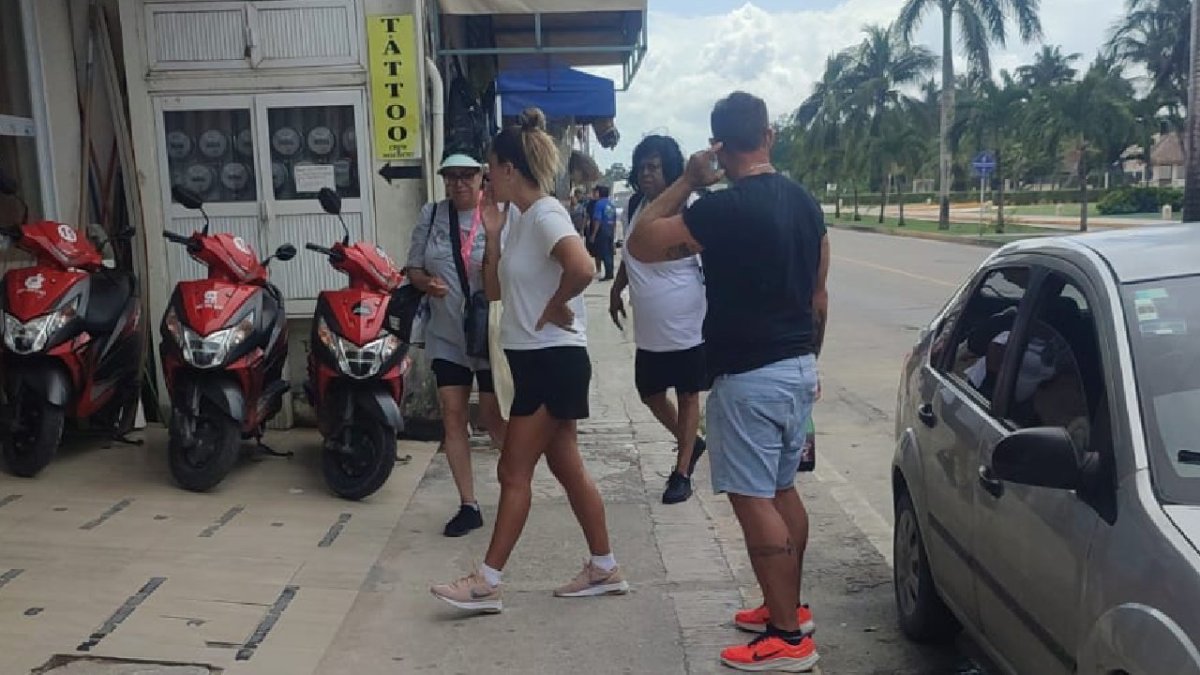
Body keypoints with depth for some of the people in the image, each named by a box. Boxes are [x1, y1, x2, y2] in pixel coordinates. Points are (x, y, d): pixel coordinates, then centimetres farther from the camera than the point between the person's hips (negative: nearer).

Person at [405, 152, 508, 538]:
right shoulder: (431, 215, 4)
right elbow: (413, 267, 10)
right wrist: (426, 282, -12)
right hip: (446, 335, 4)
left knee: (494, 416, 4)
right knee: (452, 415, 3)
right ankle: (468, 506, 14)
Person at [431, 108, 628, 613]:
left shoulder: (545, 215, -16)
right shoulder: (522, 221, 13)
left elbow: (581, 268, -34)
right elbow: (496, 290, 15)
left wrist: (554, 310, -19)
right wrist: (492, 234, 6)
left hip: (554, 361, -10)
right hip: (536, 361, 10)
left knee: (514, 472, -3)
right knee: (566, 468, 14)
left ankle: (486, 583, 6)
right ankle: (605, 569, 24)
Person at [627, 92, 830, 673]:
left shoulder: (725, 207, -17)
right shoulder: (805, 203, 8)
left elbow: (641, 244, -12)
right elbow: (818, 296, 13)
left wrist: (687, 182, -6)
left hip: (747, 376, -9)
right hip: (797, 368, 9)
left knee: (753, 500, -3)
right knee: (782, 490, 17)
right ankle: (787, 608, 29)